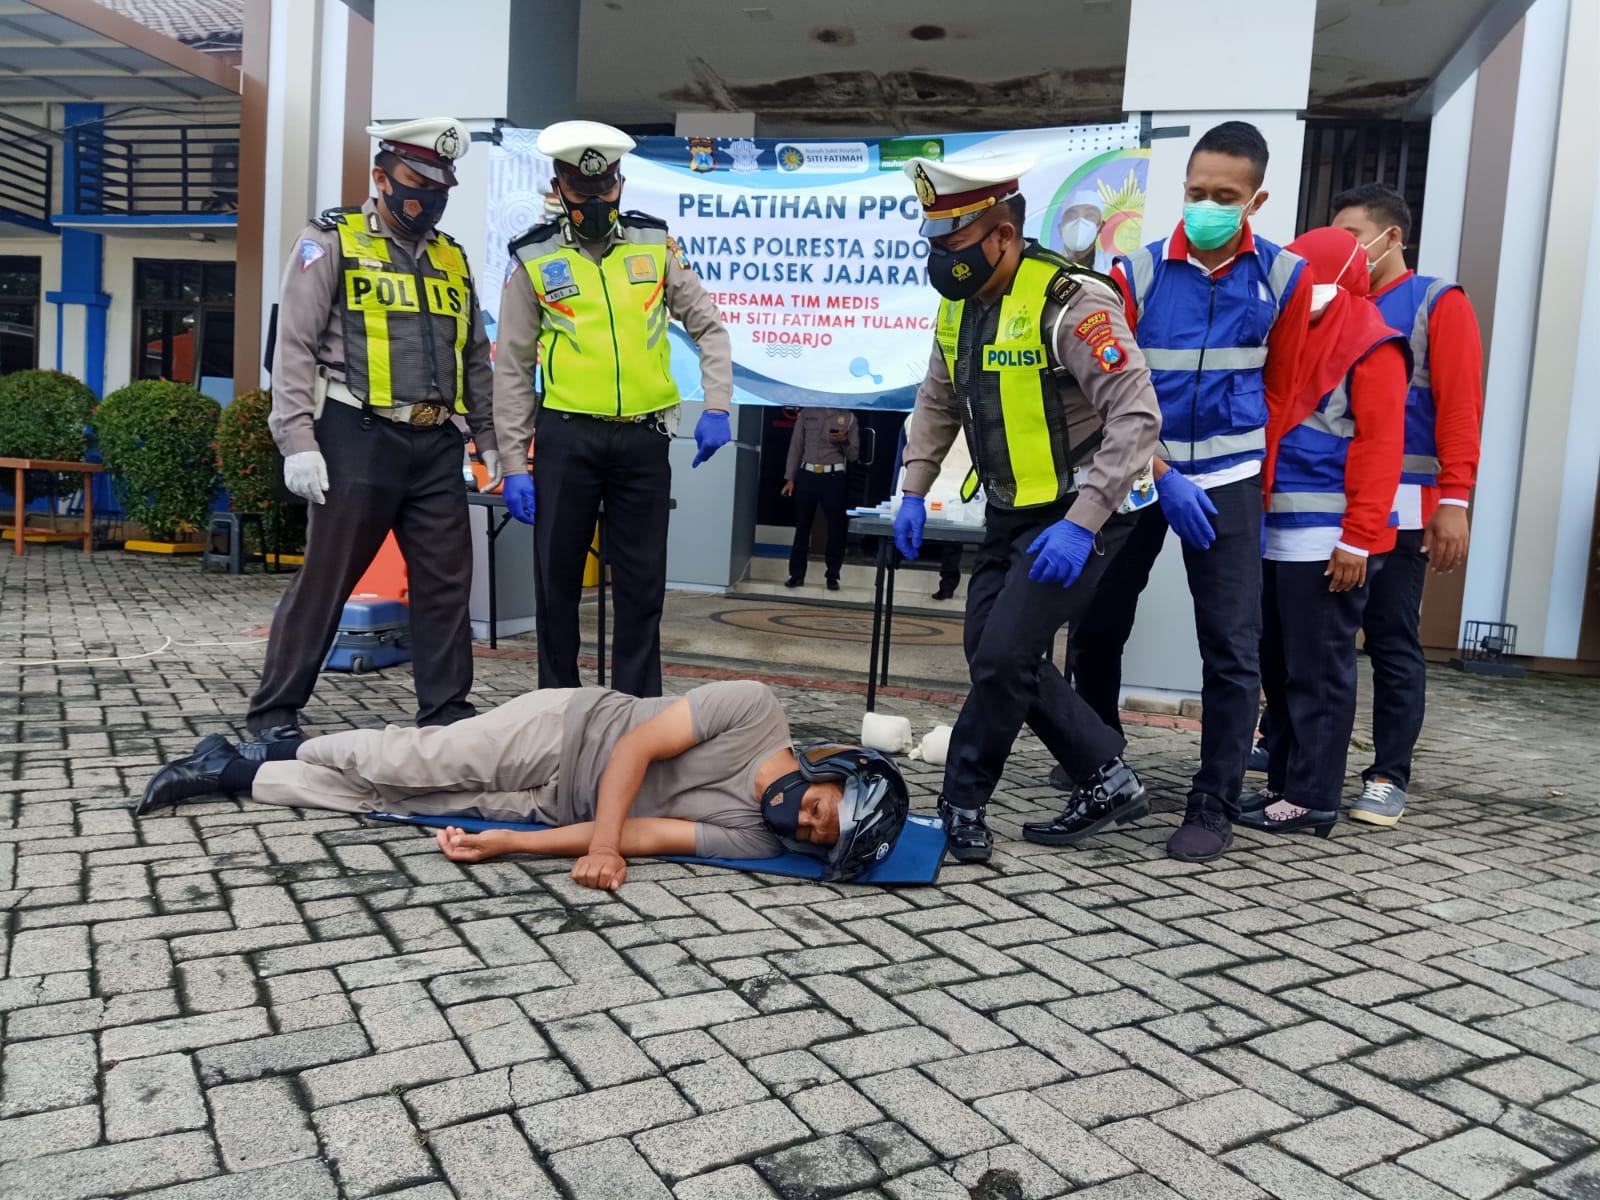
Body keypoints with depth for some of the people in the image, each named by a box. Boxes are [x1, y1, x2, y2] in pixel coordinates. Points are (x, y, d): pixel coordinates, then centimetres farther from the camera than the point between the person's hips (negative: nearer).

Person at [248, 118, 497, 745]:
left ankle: (446, 709, 17)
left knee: (447, 580, 6)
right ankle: (274, 711, 12)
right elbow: (294, 346, -6)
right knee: (325, 578, 0)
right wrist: (298, 441, -14)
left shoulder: (452, 258, 18)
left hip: (437, 444, 5)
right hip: (359, 437, -5)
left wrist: (488, 439, 16)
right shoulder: (331, 243, 1)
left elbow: (475, 358, 21)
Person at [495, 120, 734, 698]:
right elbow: (512, 371, 3)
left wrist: (716, 408, -2)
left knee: (643, 583, 7)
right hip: (567, 437, -1)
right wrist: (515, 464, -2)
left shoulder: (655, 245, 6)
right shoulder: (534, 260, 1)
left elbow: (709, 327, 11)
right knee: (559, 578, 7)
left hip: (643, 438, 1)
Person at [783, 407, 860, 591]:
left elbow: (854, 455, 7)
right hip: (807, 475, 1)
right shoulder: (806, 413, 9)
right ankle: (797, 574, 9)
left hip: (834, 477, -1)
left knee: (836, 527, -1)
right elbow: (796, 446, 8)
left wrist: (844, 441, -14)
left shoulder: (849, 417, 7)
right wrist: (789, 478, 3)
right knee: (802, 526, 4)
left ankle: (833, 576, 7)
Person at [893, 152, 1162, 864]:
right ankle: (1109, 780, 20)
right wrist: (914, 492, 10)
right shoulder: (960, 304, 3)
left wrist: (1081, 523, -30)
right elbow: (938, 402, 16)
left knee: (1003, 657, -11)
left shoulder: (1068, 304, -22)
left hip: (1078, 517, -9)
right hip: (1011, 514, 9)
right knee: (990, 654, 8)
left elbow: (1136, 417, -26)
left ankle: (960, 807, 7)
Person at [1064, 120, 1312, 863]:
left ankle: (1215, 804, 8)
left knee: (1231, 649, -3)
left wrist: (1251, 472, 7)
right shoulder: (1137, 273, -5)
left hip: (1226, 482, 0)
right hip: (1139, 474, 1)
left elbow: (1278, 388, 8)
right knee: (1096, 626, 9)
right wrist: (1162, 478, -12)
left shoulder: (1284, 278, -2)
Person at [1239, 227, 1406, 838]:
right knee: (1279, 666, 12)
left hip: (1328, 541, -8)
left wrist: (1358, 538, -18)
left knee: (1318, 671, -1)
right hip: (1277, 536, 8)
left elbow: (1380, 449, -13)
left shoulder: (1371, 348, -7)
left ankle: (1312, 797, 7)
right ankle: (1283, 782, 22)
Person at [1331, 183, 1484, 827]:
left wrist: (1454, 501, -13)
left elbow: (1460, 407, -6)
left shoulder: (1439, 303, 2)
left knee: (1393, 642, 2)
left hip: (1399, 506, -4)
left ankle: (1388, 777, 11)